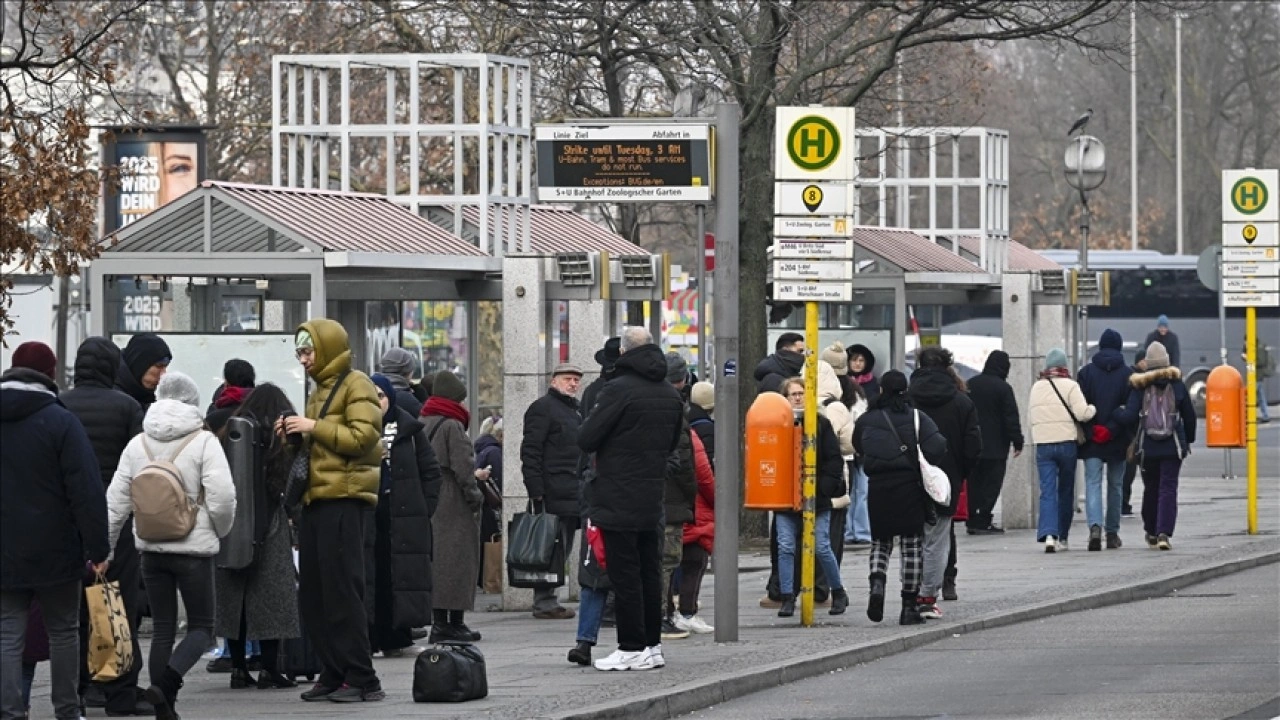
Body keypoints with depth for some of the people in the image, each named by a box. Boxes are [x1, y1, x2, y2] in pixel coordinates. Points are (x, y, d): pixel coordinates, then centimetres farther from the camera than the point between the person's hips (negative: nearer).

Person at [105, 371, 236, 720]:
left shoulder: (137, 444, 5)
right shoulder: (203, 442, -8)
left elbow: (117, 500, 5)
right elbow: (222, 496, -15)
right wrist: (221, 530, 4)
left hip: (151, 548, 4)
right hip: (194, 548, -4)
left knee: (162, 627, 10)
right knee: (201, 626, 5)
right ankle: (167, 680, -23)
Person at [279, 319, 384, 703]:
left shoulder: (356, 385, -4)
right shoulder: (319, 390, 23)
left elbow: (363, 437, -16)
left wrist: (315, 427, -15)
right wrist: (292, 435, 11)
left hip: (344, 499, -9)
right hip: (315, 499, 9)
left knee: (341, 592, -10)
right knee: (312, 595, 7)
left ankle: (362, 679, -8)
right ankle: (333, 675, 11)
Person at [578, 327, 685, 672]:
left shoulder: (619, 389, -14)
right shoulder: (671, 395, 9)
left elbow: (586, 439, -12)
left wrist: (592, 418, 7)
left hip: (618, 499, -7)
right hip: (653, 500, 7)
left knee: (625, 575, -4)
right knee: (650, 571, 12)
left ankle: (632, 648, -4)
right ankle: (653, 644, 16)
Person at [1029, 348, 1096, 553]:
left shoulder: (1036, 387, 10)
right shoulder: (1070, 386, -5)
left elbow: (1030, 417, 18)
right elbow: (1082, 413, -13)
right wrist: (1093, 409, 6)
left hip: (1042, 445, 2)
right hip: (1066, 443, -2)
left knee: (1047, 491, -4)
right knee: (1066, 491, 12)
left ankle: (1048, 535, -23)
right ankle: (1062, 538, 19)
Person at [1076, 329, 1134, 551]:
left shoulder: (1086, 372, 0)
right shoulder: (1127, 374, -2)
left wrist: (1090, 432, -3)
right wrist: (1113, 430, -5)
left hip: (1091, 441, 0)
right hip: (1117, 441, 0)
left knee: (1093, 483, -3)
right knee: (1115, 485, 12)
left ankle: (1095, 526, -24)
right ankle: (1112, 533, 17)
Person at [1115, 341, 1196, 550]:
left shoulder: (1139, 387, -5)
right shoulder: (1177, 384, 0)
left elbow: (1129, 417, -12)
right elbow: (1189, 415, 6)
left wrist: (1115, 412, 8)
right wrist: (1188, 439, 19)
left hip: (1148, 447, 0)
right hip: (1173, 446, 0)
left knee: (1151, 489, 16)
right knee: (1168, 489, -2)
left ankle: (1151, 533, 24)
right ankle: (1164, 533, -16)